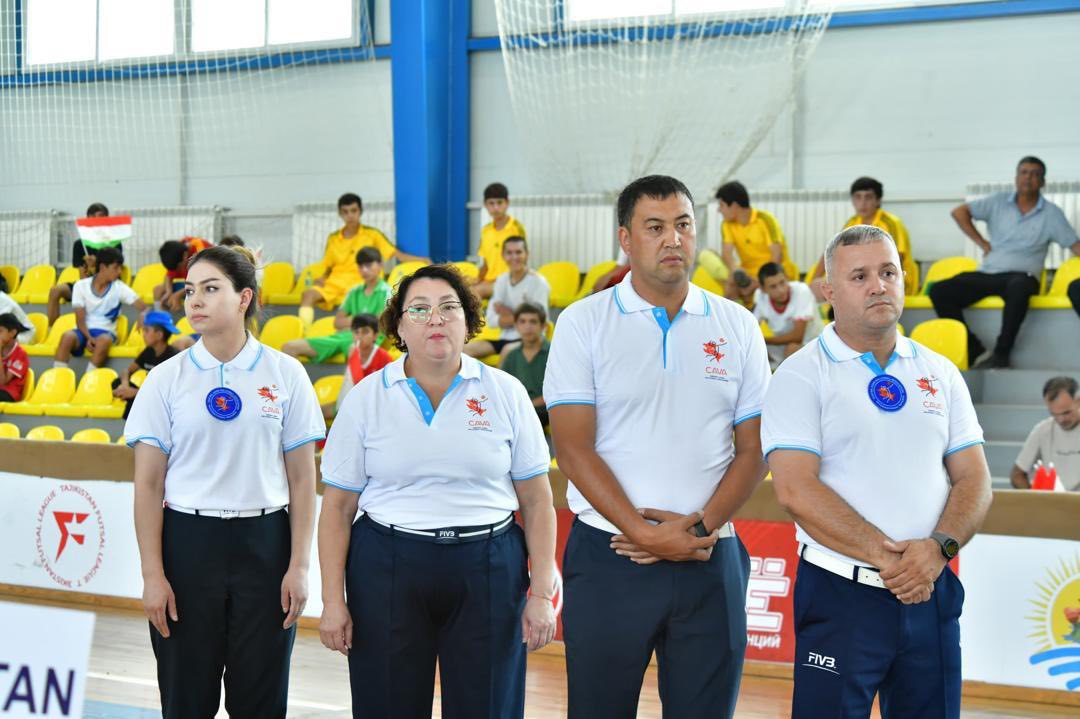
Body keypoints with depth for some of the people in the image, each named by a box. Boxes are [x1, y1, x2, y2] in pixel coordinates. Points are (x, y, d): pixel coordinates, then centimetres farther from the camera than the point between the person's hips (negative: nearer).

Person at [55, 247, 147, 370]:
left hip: (105, 331, 0)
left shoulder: (119, 288, 3)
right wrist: (89, 337, -23)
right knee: (68, 336, -34)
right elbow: (80, 319, -4)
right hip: (84, 331, 0)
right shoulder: (81, 286, 1)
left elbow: (142, 307, -4)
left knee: (103, 340, -37)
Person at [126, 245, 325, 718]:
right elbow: (148, 484, 0)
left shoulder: (285, 374, 1)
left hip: (263, 542, 0)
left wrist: (299, 565, -3)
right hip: (188, 541, 0)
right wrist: (152, 574, -5)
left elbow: (302, 479, 2)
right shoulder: (166, 378, 1)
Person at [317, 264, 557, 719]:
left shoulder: (506, 393, 3)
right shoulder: (366, 398, 2)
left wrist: (542, 592, -3)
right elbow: (337, 508, 3)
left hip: (489, 571, 0)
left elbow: (537, 502, 3)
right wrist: (333, 600, -3)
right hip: (387, 570, 0)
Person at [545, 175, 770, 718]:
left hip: (711, 560, 2)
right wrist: (645, 533, -14)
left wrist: (700, 528, -9)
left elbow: (754, 448, 5)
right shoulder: (583, 323, 0)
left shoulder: (737, 327, 7)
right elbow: (573, 446, -7)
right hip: (608, 556, -2)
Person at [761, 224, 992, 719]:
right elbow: (796, 490, -14)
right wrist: (886, 556, -17)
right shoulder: (801, 375, -4)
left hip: (931, 594, 4)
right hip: (841, 596, -4)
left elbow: (973, 479, 7)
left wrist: (939, 547, -12)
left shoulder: (940, 374, 11)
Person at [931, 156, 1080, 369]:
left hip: (1021, 276, -3)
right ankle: (975, 351, -16)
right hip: (987, 274, 3)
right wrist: (983, 244, 5)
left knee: (1018, 287, -42)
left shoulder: (1051, 213, 6)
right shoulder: (998, 202, 11)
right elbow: (959, 212, 11)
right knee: (939, 291, -19)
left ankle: (1001, 355, -29)